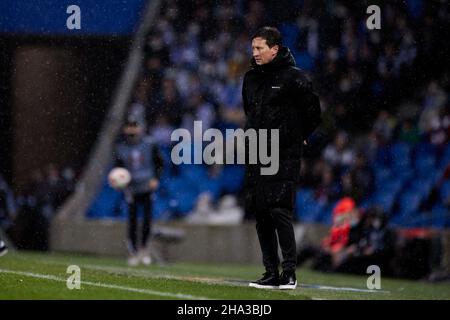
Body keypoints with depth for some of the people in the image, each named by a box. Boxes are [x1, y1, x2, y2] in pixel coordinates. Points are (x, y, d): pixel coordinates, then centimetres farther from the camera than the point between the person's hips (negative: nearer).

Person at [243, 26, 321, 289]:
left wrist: (297, 137, 5)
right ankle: (271, 273, 11)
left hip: (284, 158, -7)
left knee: (280, 211, -13)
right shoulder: (251, 78, 13)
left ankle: (290, 272, -10)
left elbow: (313, 112, -4)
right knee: (261, 215, 5)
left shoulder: (294, 77, -8)